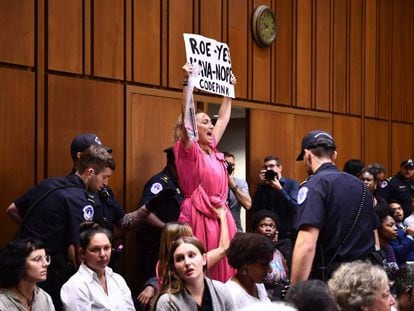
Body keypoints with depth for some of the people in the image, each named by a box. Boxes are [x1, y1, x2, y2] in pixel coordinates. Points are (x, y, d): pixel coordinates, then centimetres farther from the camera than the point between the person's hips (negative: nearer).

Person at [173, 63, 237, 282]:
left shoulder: (212, 149, 12)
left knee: (222, 270, 7)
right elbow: (186, 116, -20)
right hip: (199, 216, -7)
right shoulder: (190, 151, -6)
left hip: (220, 215, 8)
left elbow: (223, 118, 25)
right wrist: (188, 81, -25)